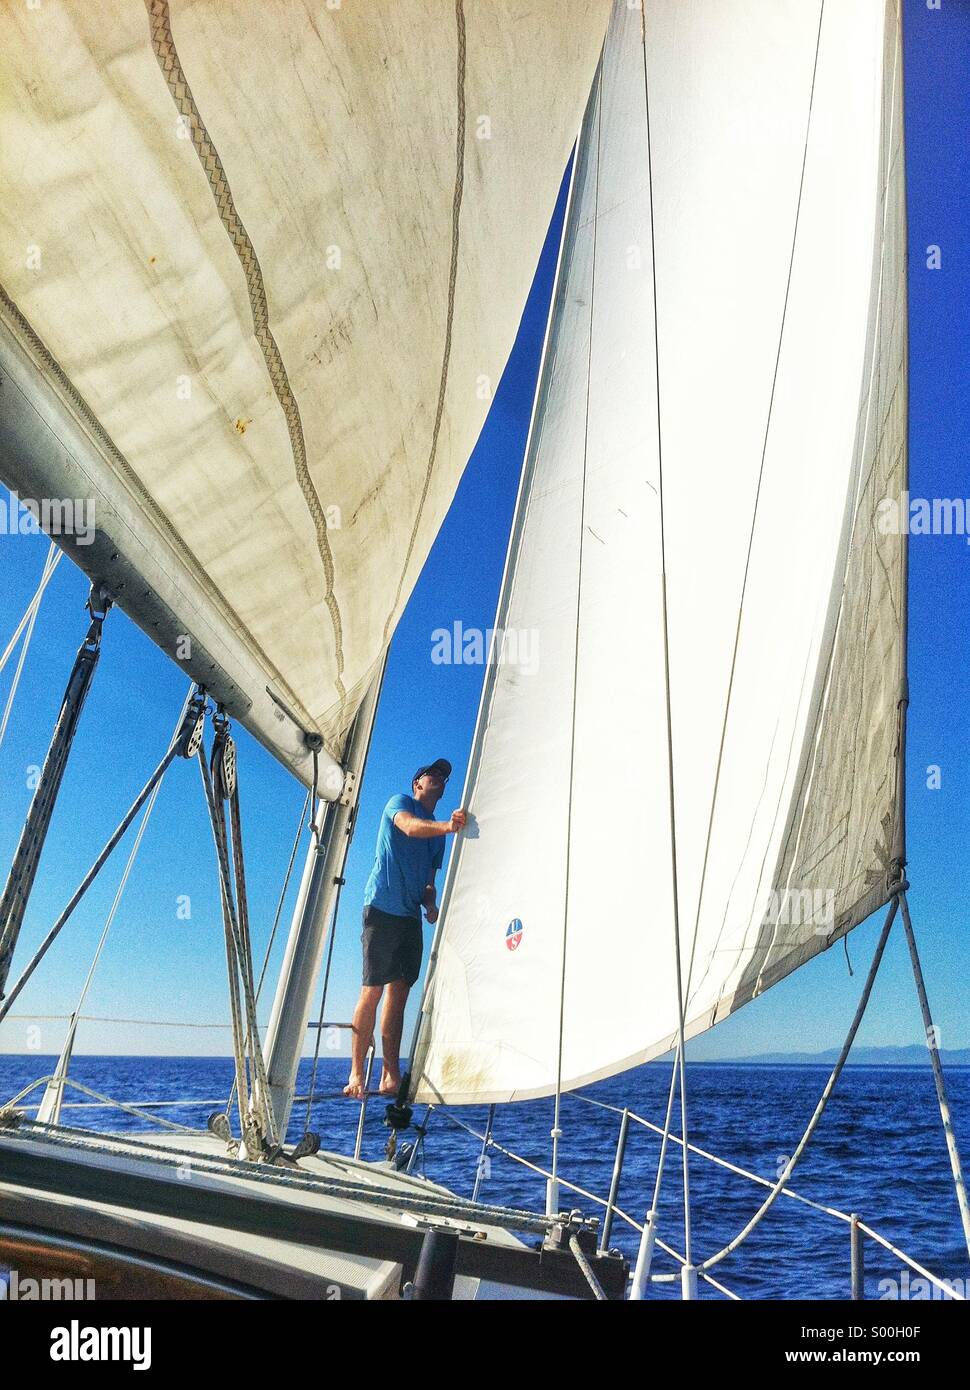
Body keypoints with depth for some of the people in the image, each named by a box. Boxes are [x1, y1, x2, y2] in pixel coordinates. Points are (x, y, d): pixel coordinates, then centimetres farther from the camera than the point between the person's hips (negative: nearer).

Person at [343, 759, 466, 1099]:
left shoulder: (437, 832, 22)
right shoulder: (399, 803, 1)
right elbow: (410, 827, -23)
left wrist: (431, 904, 2)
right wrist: (446, 826, -41)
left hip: (411, 917, 7)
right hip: (383, 908, -7)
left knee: (399, 993, 5)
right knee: (372, 990, -7)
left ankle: (391, 1076, 8)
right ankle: (356, 1075, -1)